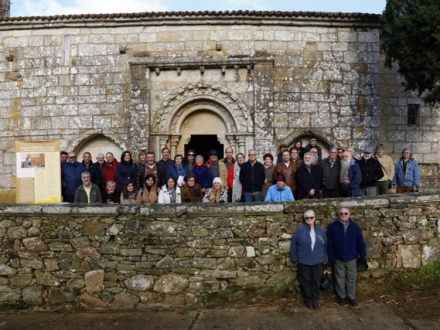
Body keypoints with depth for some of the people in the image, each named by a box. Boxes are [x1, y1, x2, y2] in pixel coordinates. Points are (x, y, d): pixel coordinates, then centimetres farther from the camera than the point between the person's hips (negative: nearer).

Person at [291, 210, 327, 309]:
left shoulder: (320, 230, 1)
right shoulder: (300, 230, -9)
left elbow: (325, 245, 7)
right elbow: (294, 244, -4)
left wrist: (325, 259, 7)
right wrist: (294, 258, -3)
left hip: (318, 261, 2)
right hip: (304, 261, -2)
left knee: (316, 281, 12)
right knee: (306, 281, 9)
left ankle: (315, 299, 29)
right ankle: (308, 299, 26)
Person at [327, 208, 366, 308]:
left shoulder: (355, 226, -4)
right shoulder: (332, 226, -7)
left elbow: (361, 242, 1)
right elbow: (329, 243, -5)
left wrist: (363, 256, 0)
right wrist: (330, 256, -7)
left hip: (352, 258, 1)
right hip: (338, 258, -1)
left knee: (351, 278, 11)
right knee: (340, 278, 12)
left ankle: (352, 297, 26)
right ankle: (341, 296, 27)